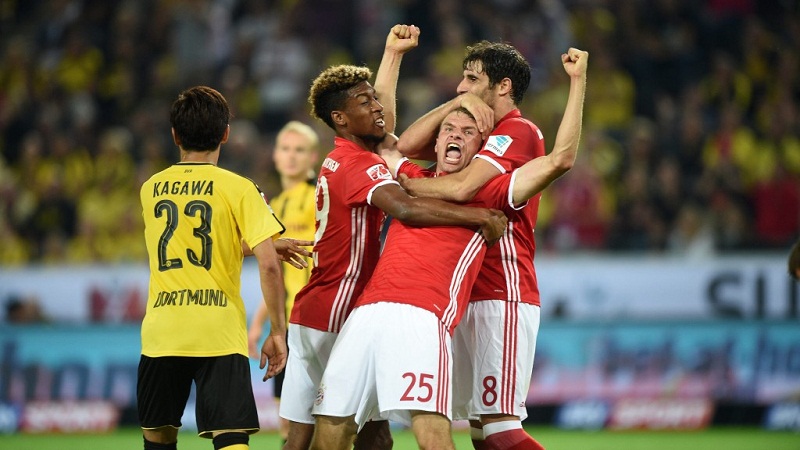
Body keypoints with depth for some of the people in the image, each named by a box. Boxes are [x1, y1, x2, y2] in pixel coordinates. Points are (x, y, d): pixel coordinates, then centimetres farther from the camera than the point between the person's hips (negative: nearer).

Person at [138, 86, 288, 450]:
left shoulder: (150, 189, 11)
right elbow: (268, 265, -10)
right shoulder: (238, 188, -2)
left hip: (161, 334, 3)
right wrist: (277, 332, -1)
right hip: (220, 335, -3)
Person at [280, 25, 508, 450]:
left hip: (307, 316, 9)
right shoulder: (360, 166, -15)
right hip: (336, 319, -9)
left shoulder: (338, 160, 14)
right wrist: (479, 216, -31)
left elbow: (382, 122, 35)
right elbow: (404, 208, -34)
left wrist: (393, 53, 39)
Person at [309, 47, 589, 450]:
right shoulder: (413, 179, 27)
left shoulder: (489, 193, 14)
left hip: (422, 320, -5)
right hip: (367, 313, 5)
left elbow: (560, 159, 6)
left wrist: (578, 81, 6)